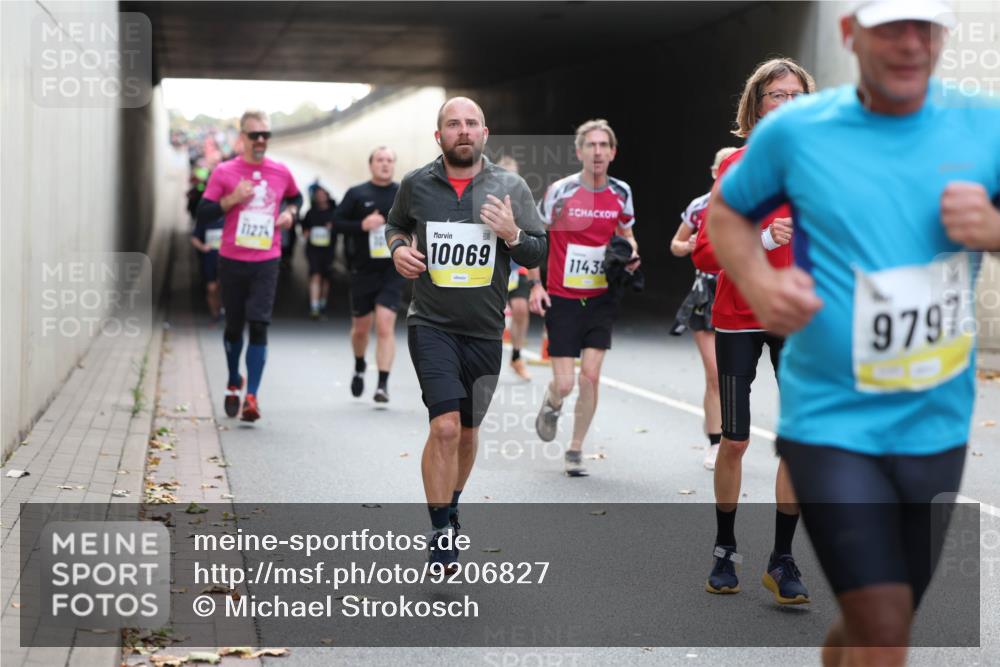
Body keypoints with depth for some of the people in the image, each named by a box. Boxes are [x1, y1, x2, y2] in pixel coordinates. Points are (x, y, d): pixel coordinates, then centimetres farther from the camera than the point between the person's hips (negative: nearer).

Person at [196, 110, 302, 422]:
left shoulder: (281, 173, 5)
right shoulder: (224, 173, -1)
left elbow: (295, 197, 26)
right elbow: (203, 214, -2)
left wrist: (290, 212, 5)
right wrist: (232, 199, -16)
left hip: (266, 262, 0)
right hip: (232, 261, 0)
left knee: (259, 326, -10)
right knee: (234, 327, 11)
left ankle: (251, 397, -10)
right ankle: (233, 383, 35)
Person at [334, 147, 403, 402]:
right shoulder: (356, 194, 2)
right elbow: (337, 221, -1)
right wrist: (362, 225, -16)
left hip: (393, 270, -1)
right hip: (363, 271, 1)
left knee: (385, 325, -14)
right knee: (361, 327, 13)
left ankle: (383, 383, -12)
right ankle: (359, 367, 42)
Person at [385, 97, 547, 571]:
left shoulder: (510, 187, -2)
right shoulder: (416, 185, -1)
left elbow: (538, 254, 2)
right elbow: (395, 224, 19)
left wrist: (512, 234, -18)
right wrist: (398, 247, -2)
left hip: (485, 331, 2)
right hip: (432, 324, -2)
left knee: (468, 431, 16)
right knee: (445, 426, -17)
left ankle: (450, 508, 42)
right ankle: (441, 534, -5)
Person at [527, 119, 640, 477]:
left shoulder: (621, 193, 0)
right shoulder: (560, 191, -10)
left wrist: (631, 254, -4)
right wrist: (536, 284, -6)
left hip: (601, 297, 2)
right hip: (562, 298, -2)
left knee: (590, 375, -6)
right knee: (564, 384, -6)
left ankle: (575, 450, 11)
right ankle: (552, 404, 33)